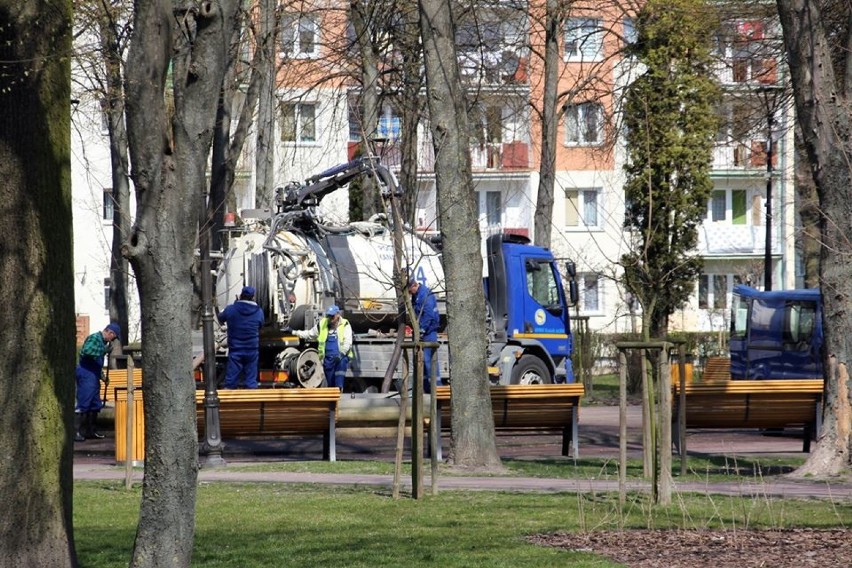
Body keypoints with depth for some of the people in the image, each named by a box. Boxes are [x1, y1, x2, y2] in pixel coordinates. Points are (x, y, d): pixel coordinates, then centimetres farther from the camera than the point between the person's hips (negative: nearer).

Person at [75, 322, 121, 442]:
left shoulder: (102, 342, 20)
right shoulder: (94, 338, -10)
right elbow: (86, 351, -28)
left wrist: (102, 377, 31)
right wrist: (103, 351, -23)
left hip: (93, 376, 10)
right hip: (86, 374, -10)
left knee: (95, 405, 14)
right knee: (82, 404, -11)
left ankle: (90, 431, 22)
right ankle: (75, 431, -12)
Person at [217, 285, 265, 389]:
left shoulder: (230, 309, -9)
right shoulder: (259, 312, -6)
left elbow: (220, 318, 10)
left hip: (235, 350, -1)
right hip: (252, 350, 1)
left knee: (230, 381, 4)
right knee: (251, 381, 8)